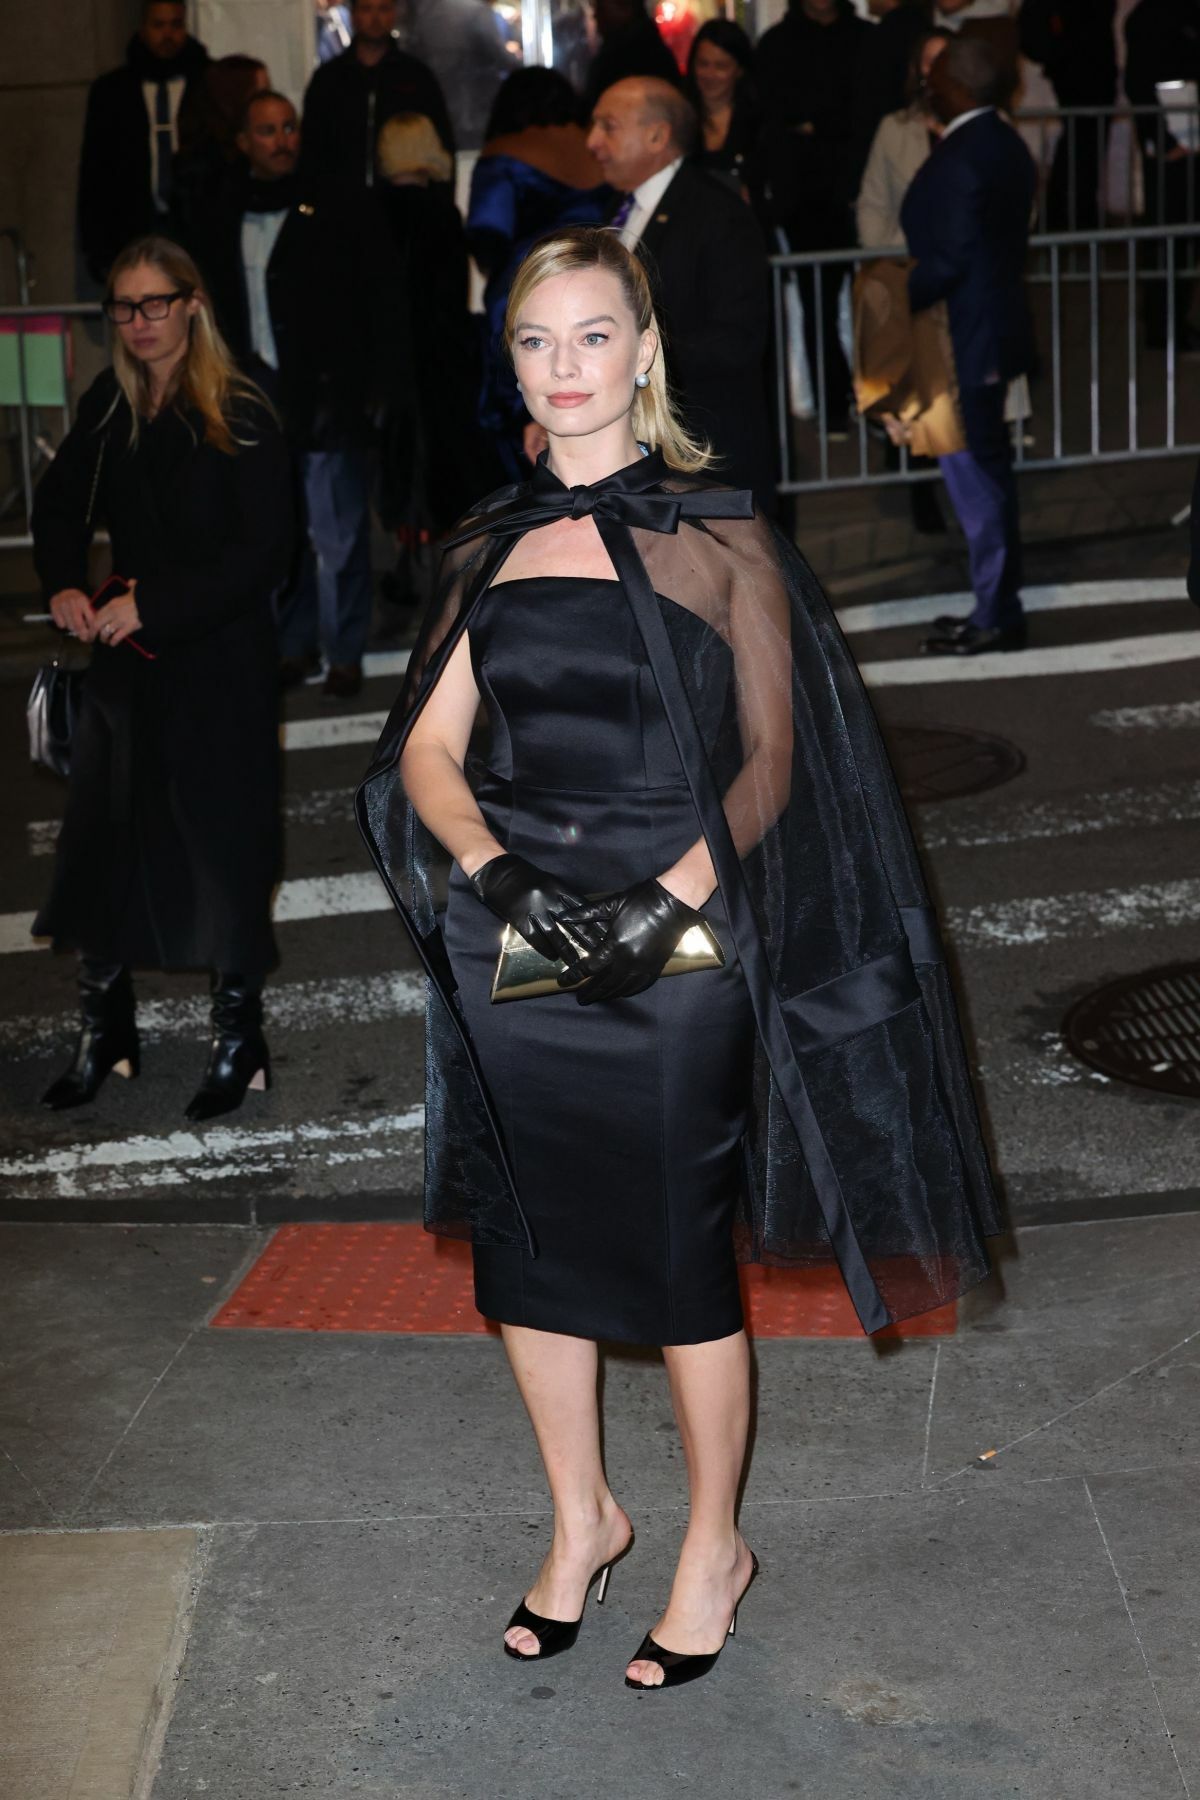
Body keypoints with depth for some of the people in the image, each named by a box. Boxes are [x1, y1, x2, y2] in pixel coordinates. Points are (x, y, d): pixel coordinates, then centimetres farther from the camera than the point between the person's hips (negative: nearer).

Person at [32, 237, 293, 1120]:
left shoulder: (241, 418, -12)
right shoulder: (109, 408, 5)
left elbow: (263, 553, -16)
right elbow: (60, 503, 17)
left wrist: (152, 605, -19)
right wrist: (65, 586, -3)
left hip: (221, 662, -5)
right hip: (129, 658, 5)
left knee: (224, 841, 2)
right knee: (101, 839, 8)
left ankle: (240, 1039, 19)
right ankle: (106, 1032, 23)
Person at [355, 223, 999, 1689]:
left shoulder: (717, 538, -1)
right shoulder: (488, 547, 10)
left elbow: (771, 761, -4)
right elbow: (425, 750, 5)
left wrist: (667, 900, -17)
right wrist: (501, 875, -13)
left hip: (674, 952, -4)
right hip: (515, 950, 4)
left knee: (680, 1262, 3)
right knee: (525, 1247, 13)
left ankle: (714, 1544, 25)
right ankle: (582, 1517, 34)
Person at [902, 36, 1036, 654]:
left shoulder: (958, 159, -20)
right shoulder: (1006, 144, 10)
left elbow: (948, 258, -23)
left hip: (962, 341, -10)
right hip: (994, 329, 10)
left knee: (973, 474, -4)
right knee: (987, 470, 16)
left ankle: (995, 617, 2)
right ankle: (998, 607, 24)